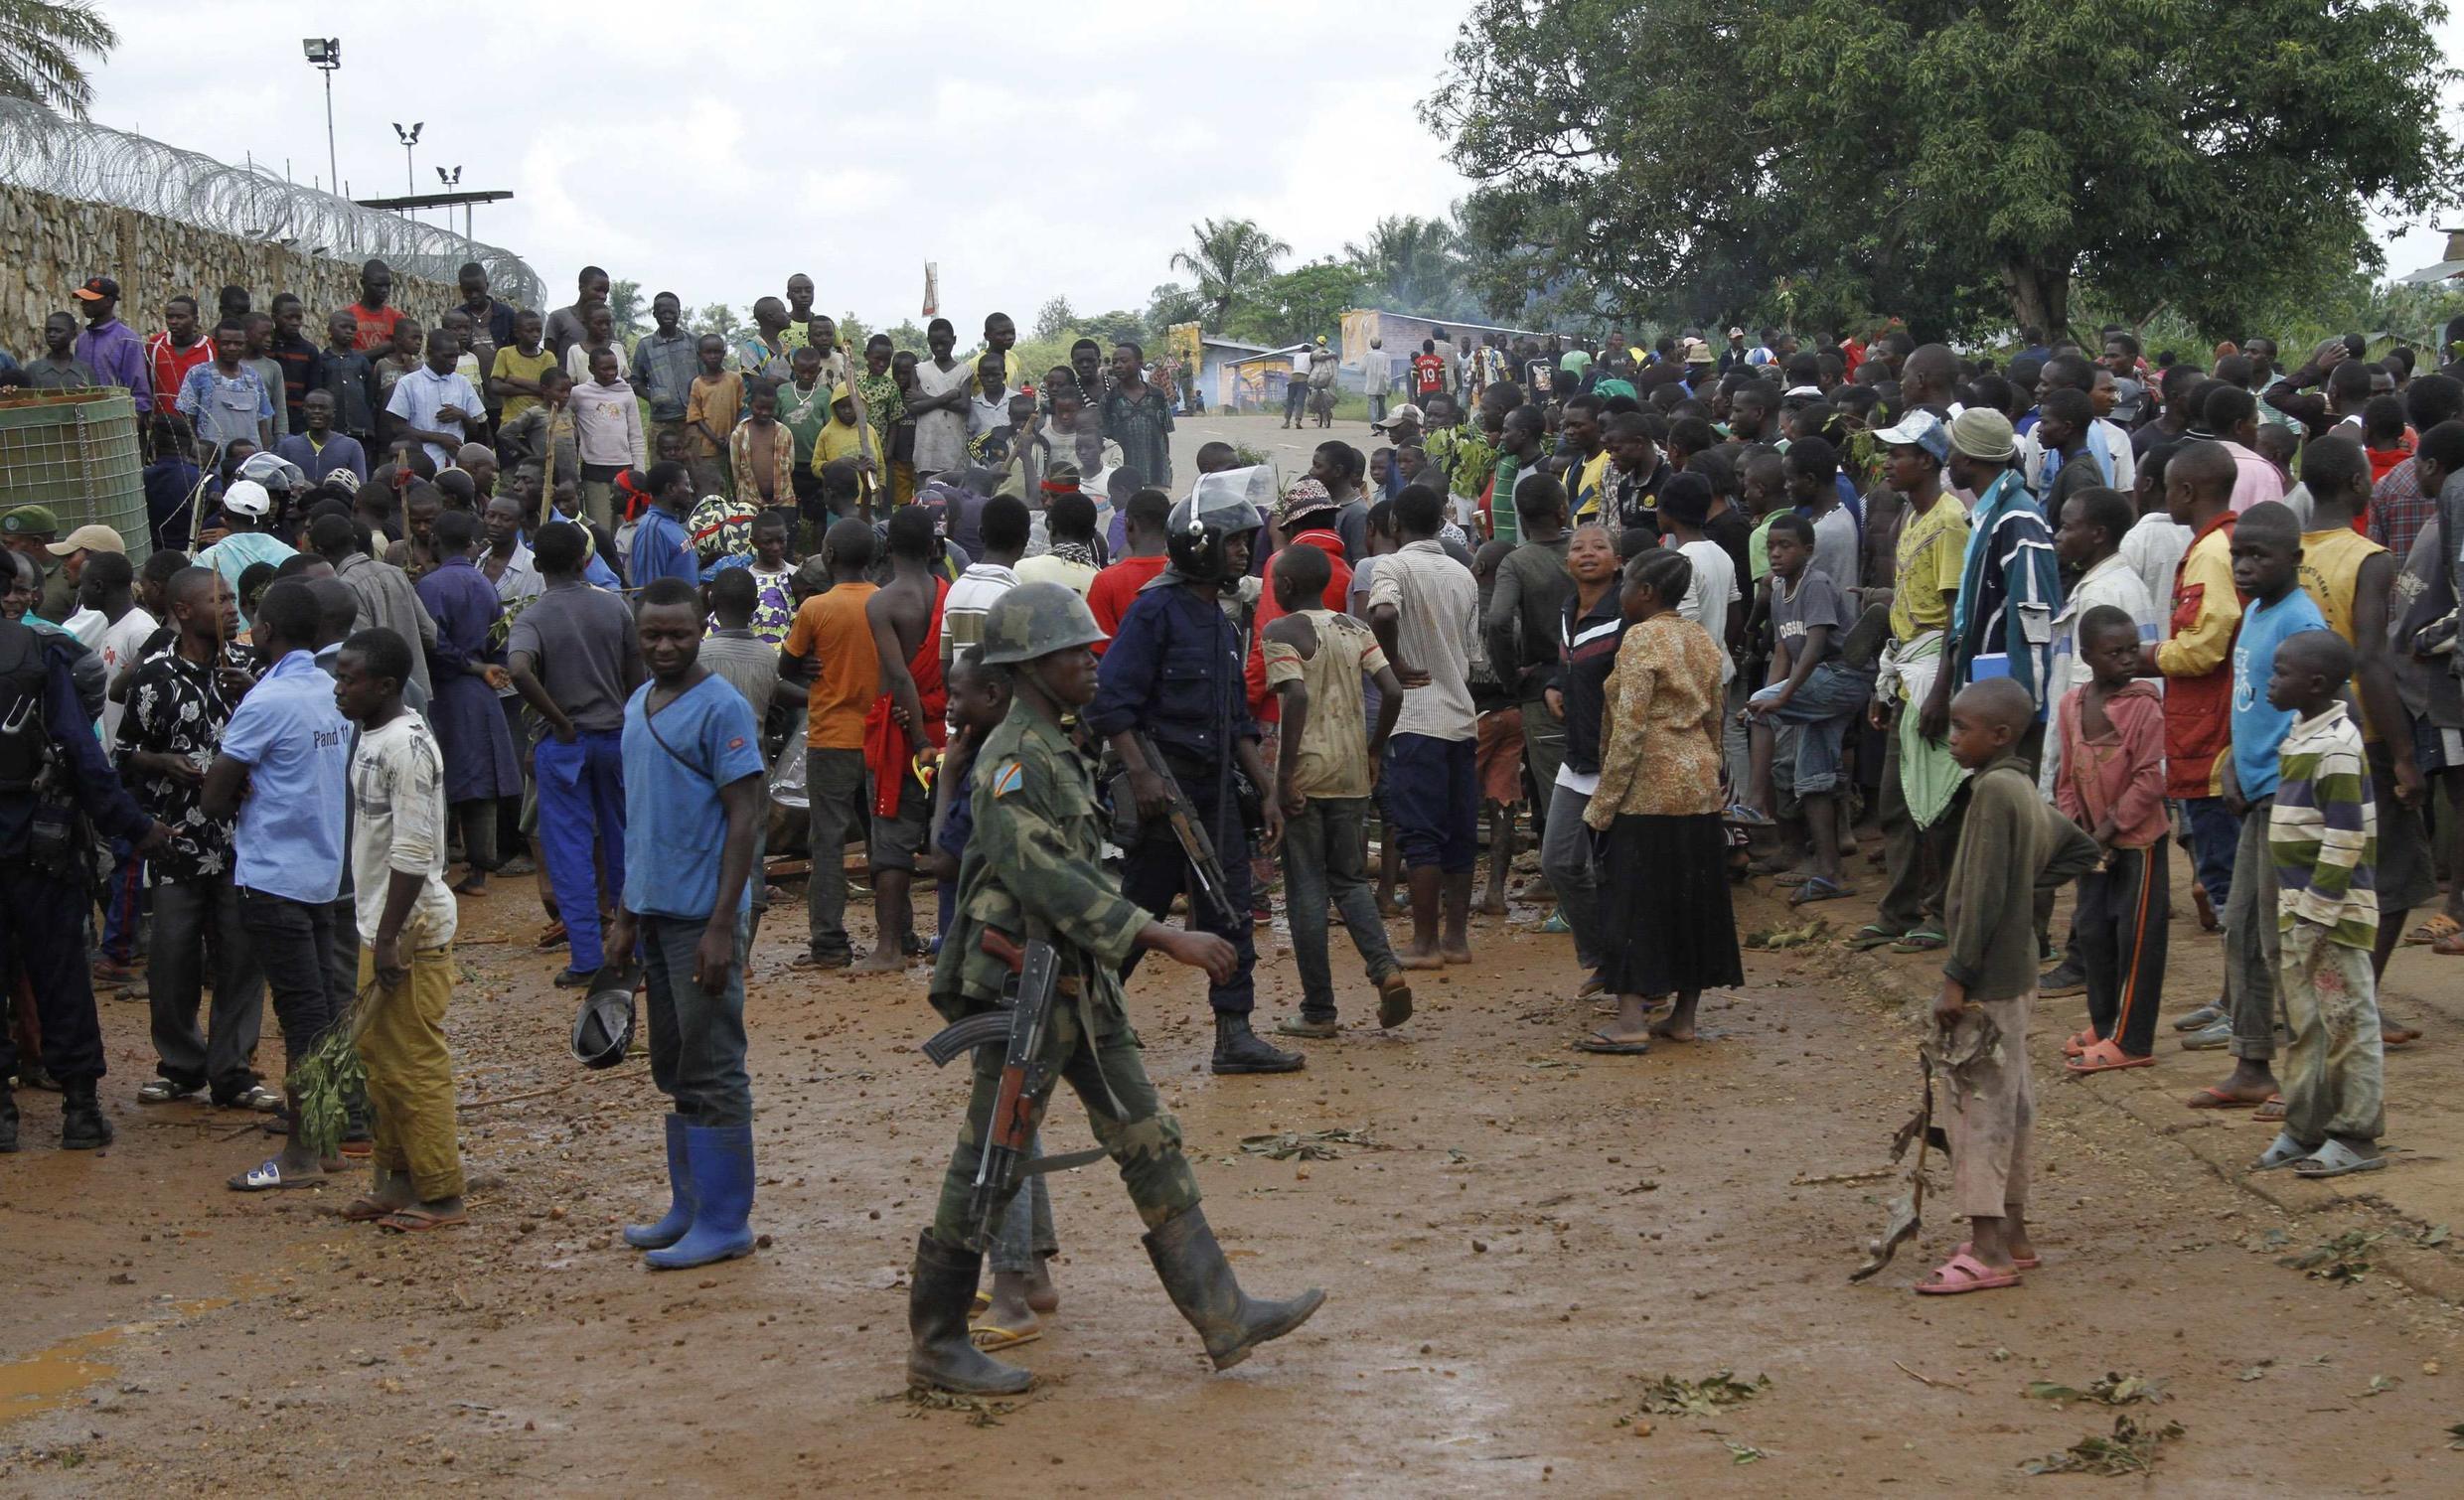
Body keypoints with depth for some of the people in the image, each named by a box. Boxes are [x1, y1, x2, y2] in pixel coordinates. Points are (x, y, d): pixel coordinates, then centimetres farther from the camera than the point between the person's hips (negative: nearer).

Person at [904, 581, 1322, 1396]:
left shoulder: (1056, 750, 14)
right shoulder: (1011, 760, -18)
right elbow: (1047, 880, -27)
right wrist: (1164, 938, -28)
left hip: (1080, 984, 10)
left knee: (1150, 1144, 7)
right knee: (987, 1170, 0)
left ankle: (1223, 1316, 9)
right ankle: (935, 1345, 11)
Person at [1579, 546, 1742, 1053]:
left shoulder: (1642, 639, -12)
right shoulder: (1704, 641, 13)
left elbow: (1629, 729, -16)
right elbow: (1715, 720, 16)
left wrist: (1602, 803, -13)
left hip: (1650, 792, -8)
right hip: (1701, 788, 8)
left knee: (1636, 899, -7)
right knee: (1695, 897, 10)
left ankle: (1632, 1020, -13)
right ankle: (1683, 1016, 15)